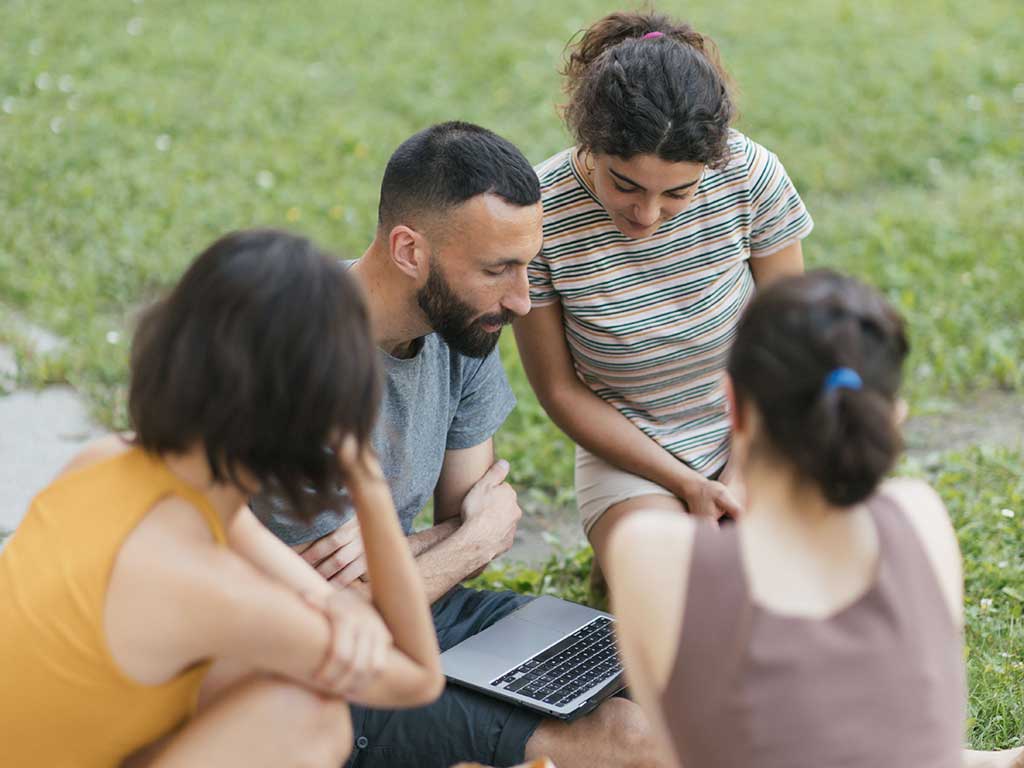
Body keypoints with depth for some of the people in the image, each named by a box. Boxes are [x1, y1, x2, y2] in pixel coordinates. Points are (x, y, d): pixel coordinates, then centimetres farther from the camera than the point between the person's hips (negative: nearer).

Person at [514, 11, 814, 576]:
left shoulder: (750, 175, -18)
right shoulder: (540, 214, -22)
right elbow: (560, 389, -10)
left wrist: (744, 479, -13)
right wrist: (689, 486, -14)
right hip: (630, 452, -1)